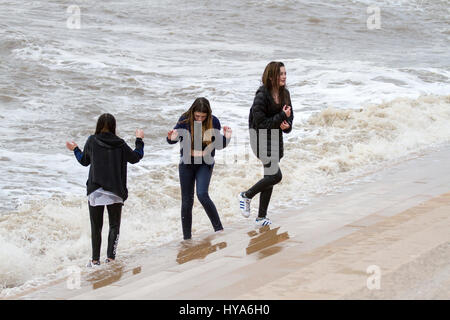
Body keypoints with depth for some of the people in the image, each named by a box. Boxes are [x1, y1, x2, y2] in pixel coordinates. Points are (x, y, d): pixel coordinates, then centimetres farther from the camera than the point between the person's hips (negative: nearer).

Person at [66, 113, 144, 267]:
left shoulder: (92, 141, -2)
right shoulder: (119, 144, -3)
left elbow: (84, 161, 13)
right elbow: (135, 157, 12)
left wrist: (75, 149, 32)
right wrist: (139, 140, 28)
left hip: (95, 191, 0)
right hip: (115, 192, 0)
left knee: (96, 227, 8)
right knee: (114, 226, 8)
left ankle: (95, 260, 9)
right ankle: (110, 258, -1)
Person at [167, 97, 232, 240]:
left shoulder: (213, 122, -10)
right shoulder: (184, 120, -10)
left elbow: (219, 145, -1)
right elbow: (173, 139, 0)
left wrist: (226, 137, -21)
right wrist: (171, 137, -23)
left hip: (205, 164, -1)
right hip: (186, 164, 1)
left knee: (202, 195, -23)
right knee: (187, 201, 4)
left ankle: (219, 229, -10)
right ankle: (187, 237, 16)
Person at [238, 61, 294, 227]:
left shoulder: (284, 93, 3)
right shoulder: (262, 95, -20)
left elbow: (289, 115, 14)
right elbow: (261, 122, -22)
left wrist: (287, 125, -8)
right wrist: (282, 117, -21)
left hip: (276, 138, 8)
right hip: (261, 138, -7)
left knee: (270, 177, 10)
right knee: (275, 175, -16)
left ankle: (261, 218, 19)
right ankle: (246, 195, 7)